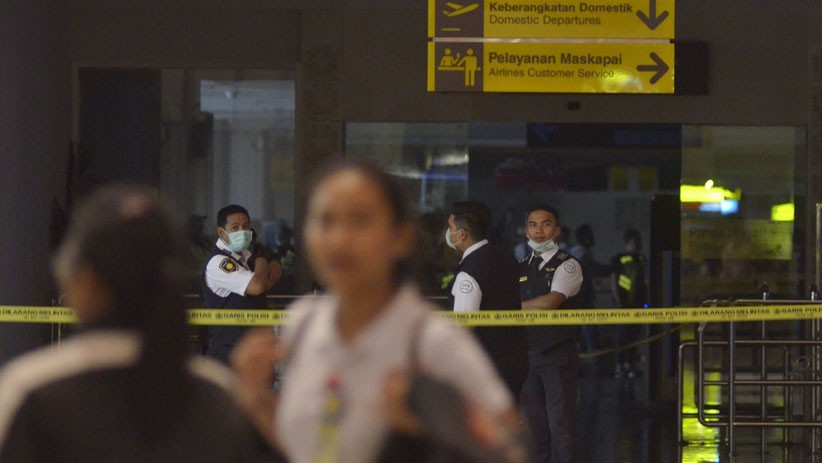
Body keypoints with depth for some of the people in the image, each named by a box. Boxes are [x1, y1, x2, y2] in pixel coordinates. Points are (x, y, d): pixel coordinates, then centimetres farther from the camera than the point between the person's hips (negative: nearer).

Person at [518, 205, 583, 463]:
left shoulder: (567, 265, -4)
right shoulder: (521, 269, 14)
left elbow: (550, 302, -19)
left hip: (558, 357, -5)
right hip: (528, 355, 5)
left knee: (560, 426, -4)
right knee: (534, 425, 8)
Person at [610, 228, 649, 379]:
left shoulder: (641, 258, 13)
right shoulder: (618, 259, -5)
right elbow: (613, 282, -6)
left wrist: (645, 300, 12)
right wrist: (618, 302, -13)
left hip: (637, 303, 6)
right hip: (624, 303, -6)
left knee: (634, 334, 7)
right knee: (623, 334, -5)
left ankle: (630, 364, 14)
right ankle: (619, 366, -1)